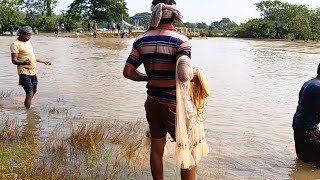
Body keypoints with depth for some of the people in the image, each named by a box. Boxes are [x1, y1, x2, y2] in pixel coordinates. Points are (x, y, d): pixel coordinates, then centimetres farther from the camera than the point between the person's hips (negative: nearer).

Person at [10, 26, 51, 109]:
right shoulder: (16, 44, -12)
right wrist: (24, 62, -37)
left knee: (34, 91, 18)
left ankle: (27, 106, 37)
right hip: (24, 72, -9)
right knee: (29, 94, -10)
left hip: (33, 72, 9)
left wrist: (43, 61, 25)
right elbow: (14, 60, -18)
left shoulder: (28, 42, 14)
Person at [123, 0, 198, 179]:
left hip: (152, 102, 5)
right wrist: (194, 76, -8)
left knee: (157, 148, 17)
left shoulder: (142, 40, 0)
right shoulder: (180, 40, -15)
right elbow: (185, 75, -29)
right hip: (174, 104, -5)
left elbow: (128, 72, 0)